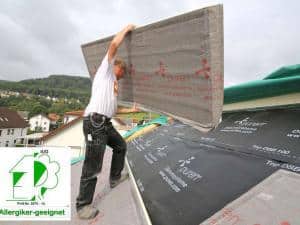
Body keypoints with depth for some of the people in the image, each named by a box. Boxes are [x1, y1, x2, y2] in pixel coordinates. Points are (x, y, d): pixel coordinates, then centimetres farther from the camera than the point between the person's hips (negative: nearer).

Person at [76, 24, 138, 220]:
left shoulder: (113, 85, 27)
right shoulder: (105, 70, 5)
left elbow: (112, 108, 29)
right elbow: (114, 45, -6)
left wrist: (131, 110, 38)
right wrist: (126, 29, 9)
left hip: (106, 123, 10)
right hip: (94, 122, -10)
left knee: (121, 146, 23)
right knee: (93, 165, -6)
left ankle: (115, 178, 36)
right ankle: (83, 205, 8)